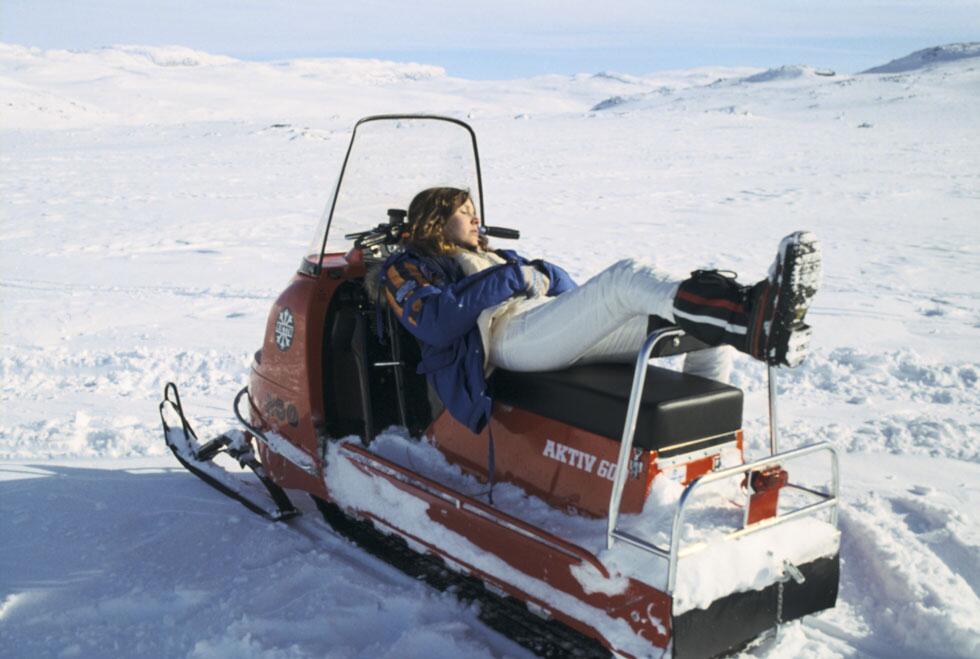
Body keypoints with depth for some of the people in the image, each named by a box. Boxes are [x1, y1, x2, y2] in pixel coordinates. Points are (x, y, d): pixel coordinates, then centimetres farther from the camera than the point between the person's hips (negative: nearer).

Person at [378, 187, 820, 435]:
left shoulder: (493, 258, 40)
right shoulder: (407, 267, 19)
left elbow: (565, 288, 27)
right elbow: (435, 323, -6)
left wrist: (542, 274, 5)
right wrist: (509, 280, -5)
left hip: (561, 328, 8)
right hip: (508, 335, -8)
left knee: (713, 329, -11)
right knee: (629, 276, -33)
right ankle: (755, 316, -54)